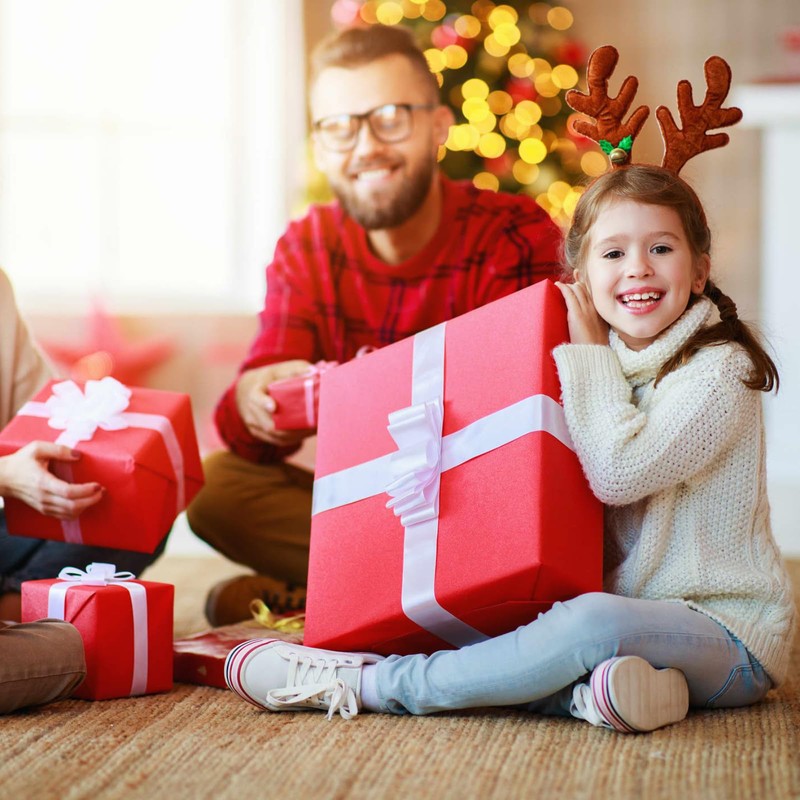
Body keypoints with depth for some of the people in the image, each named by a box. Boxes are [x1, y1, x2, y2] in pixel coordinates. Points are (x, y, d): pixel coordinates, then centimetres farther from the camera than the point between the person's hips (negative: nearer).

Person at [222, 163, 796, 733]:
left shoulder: (717, 370, -11)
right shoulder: (608, 366, 11)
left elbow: (619, 471, -22)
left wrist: (588, 353, -10)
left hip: (729, 629, -8)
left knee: (593, 621, -37)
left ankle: (363, 685, -29)